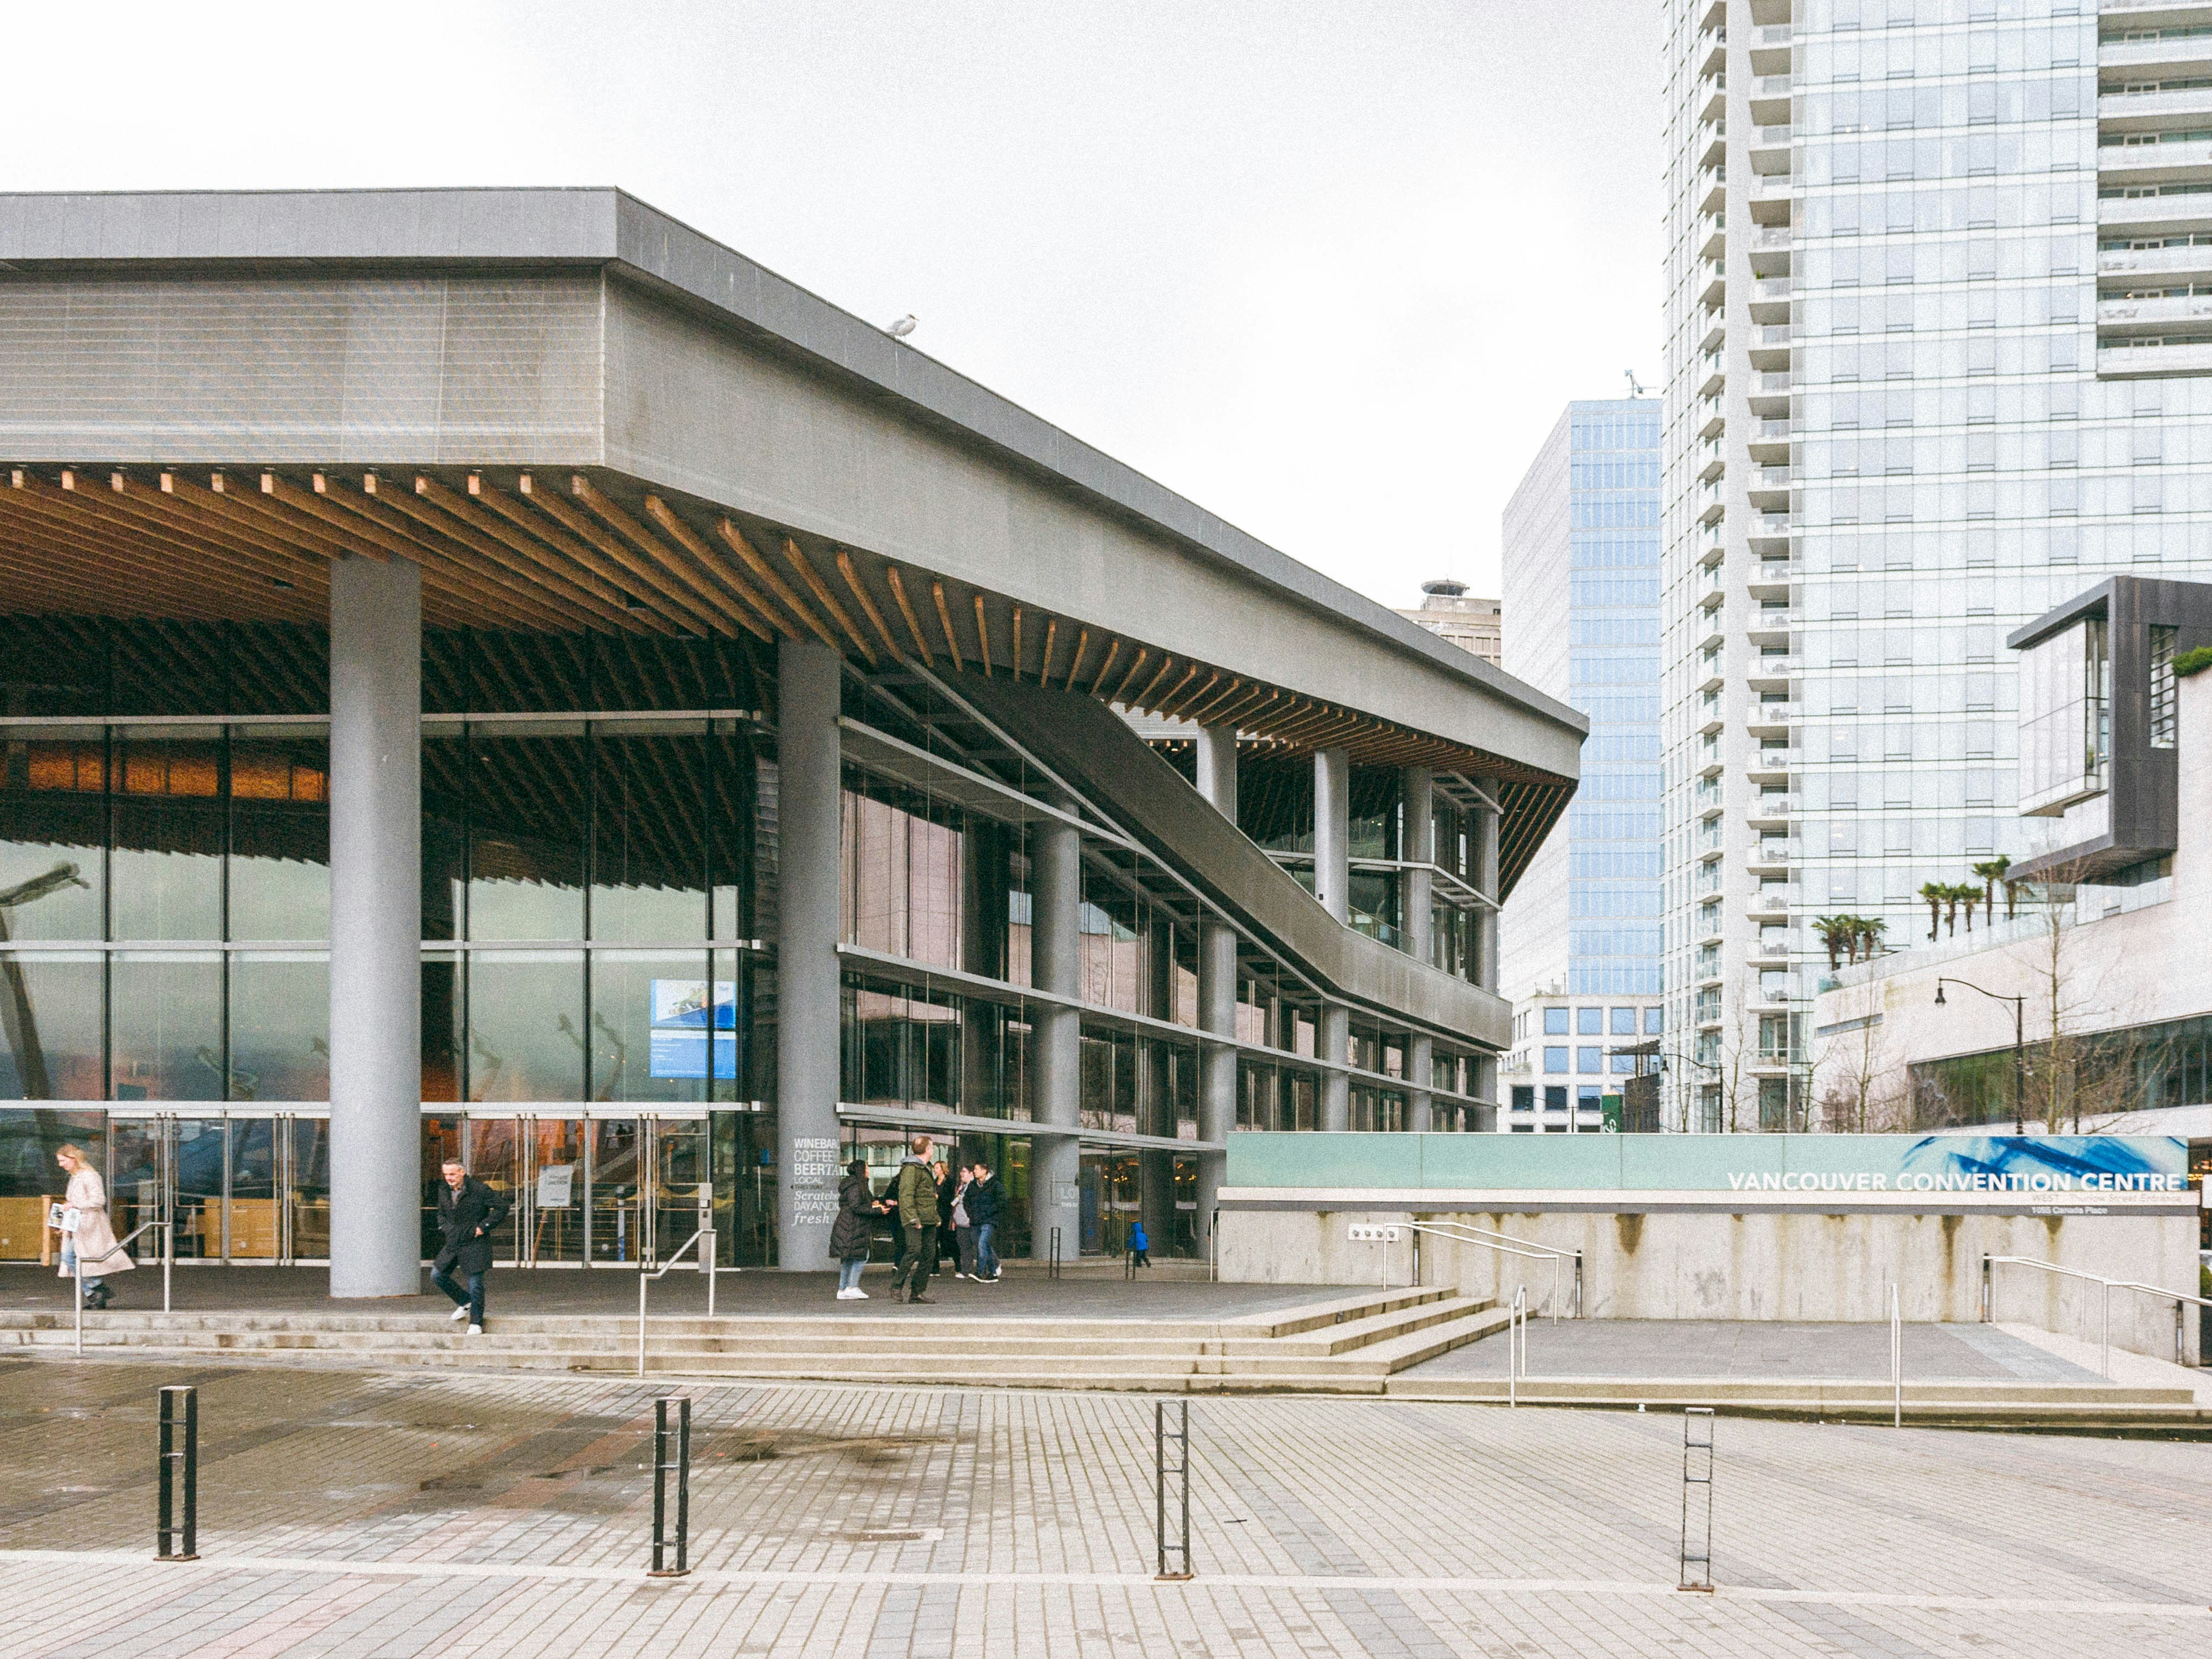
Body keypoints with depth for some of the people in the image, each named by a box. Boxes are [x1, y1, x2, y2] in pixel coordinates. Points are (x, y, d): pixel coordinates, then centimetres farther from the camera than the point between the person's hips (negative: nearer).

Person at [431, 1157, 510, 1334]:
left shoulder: (479, 1190, -14)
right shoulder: (444, 1192, 7)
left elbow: (502, 1207, -12)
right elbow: (441, 1214, 26)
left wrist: (482, 1228, -13)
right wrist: (446, 1229, 7)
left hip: (475, 1245, -7)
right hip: (453, 1244, 7)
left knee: (475, 1283, -6)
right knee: (437, 1276, 6)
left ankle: (476, 1323, 8)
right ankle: (465, 1302, 26)